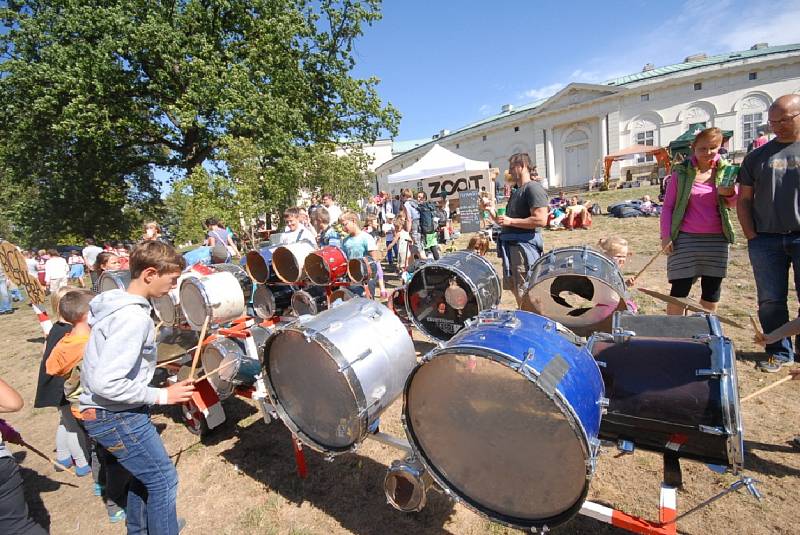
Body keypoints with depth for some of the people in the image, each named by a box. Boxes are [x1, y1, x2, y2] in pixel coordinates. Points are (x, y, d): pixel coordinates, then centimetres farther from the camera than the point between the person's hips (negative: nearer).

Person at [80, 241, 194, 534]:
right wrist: (162, 395, -21)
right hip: (116, 417, -10)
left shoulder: (118, 302, 2)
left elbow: (107, 364, 13)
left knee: (144, 472, 25)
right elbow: (106, 383, -31)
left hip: (111, 412, 10)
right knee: (163, 479, 4)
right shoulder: (133, 317, -28)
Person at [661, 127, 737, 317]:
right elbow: (667, 206, -1)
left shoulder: (724, 170, 6)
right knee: (680, 289, -2)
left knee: (712, 288, 12)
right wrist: (666, 236, -9)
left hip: (716, 239, 4)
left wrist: (729, 193, -11)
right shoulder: (681, 172, -3)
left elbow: (732, 205, 12)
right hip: (685, 239, -4)